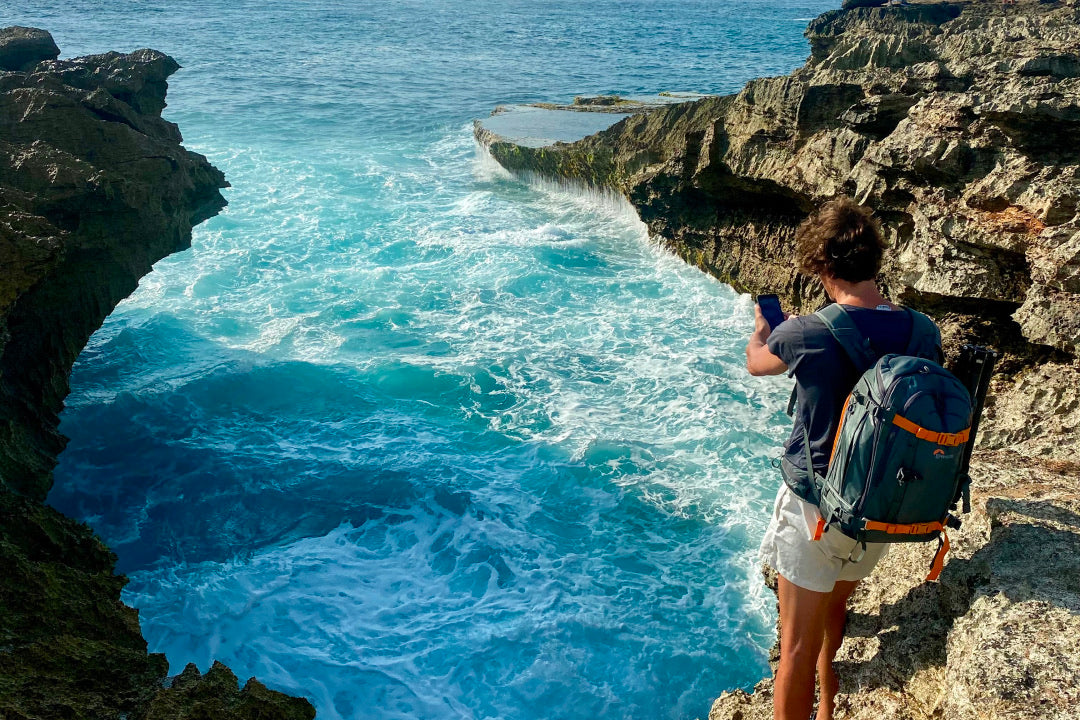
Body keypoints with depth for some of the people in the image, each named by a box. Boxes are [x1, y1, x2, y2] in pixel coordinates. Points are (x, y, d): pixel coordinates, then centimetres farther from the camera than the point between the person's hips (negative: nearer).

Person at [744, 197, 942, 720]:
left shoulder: (806, 335, -22)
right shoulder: (919, 332, -7)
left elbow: (755, 362, 1)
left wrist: (762, 325, 23)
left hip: (815, 507, -6)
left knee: (797, 651, 8)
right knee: (835, 617, 29)